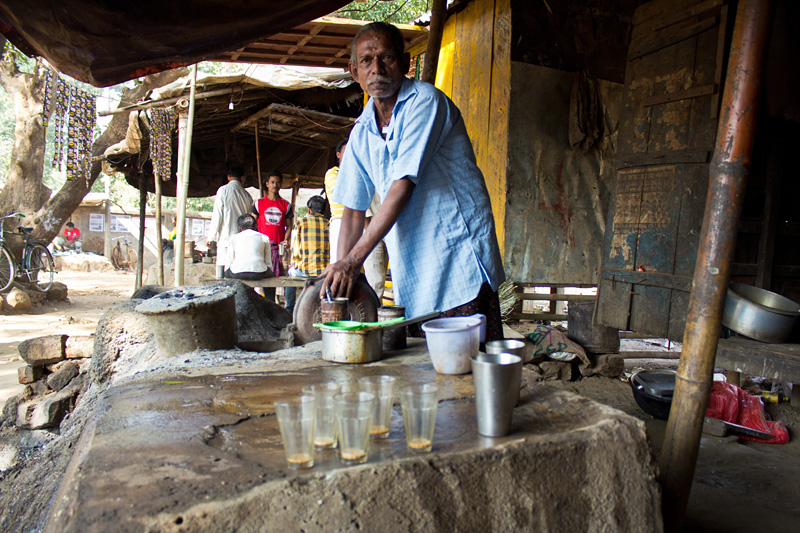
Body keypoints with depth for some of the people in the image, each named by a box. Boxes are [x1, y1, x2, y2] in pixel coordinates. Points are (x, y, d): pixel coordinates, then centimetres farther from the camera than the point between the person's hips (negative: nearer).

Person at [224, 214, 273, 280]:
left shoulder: (234, 238, 18)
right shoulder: (264, 237, 16)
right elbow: (268, 262, 16)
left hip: (237, 274, 1)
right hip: (258, 274, -1)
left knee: (227, 272, 34)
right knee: (270, 272, 31)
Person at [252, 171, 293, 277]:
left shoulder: (286, 205, 12)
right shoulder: (259, 203, 12)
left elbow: (289, 226, 12)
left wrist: (285, 240, -7)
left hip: (279, 246, 0)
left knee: (278, 274, -4)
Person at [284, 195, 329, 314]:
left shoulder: (301, 222, 1)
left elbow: (295, 251, 1)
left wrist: (294, 264, 20)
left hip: (305, 270, -2)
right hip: (326, 271, 2)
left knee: (290, 272, 31)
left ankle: (289, 309, 34)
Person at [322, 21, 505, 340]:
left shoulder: (425, 101, -11)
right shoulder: (361, 132, 10)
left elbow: (403, 186, -19)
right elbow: (353, 210, 11)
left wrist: (353, 259, -20)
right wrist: (340, 272, -2)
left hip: (460, 260, -6)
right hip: (411, 275, 6)